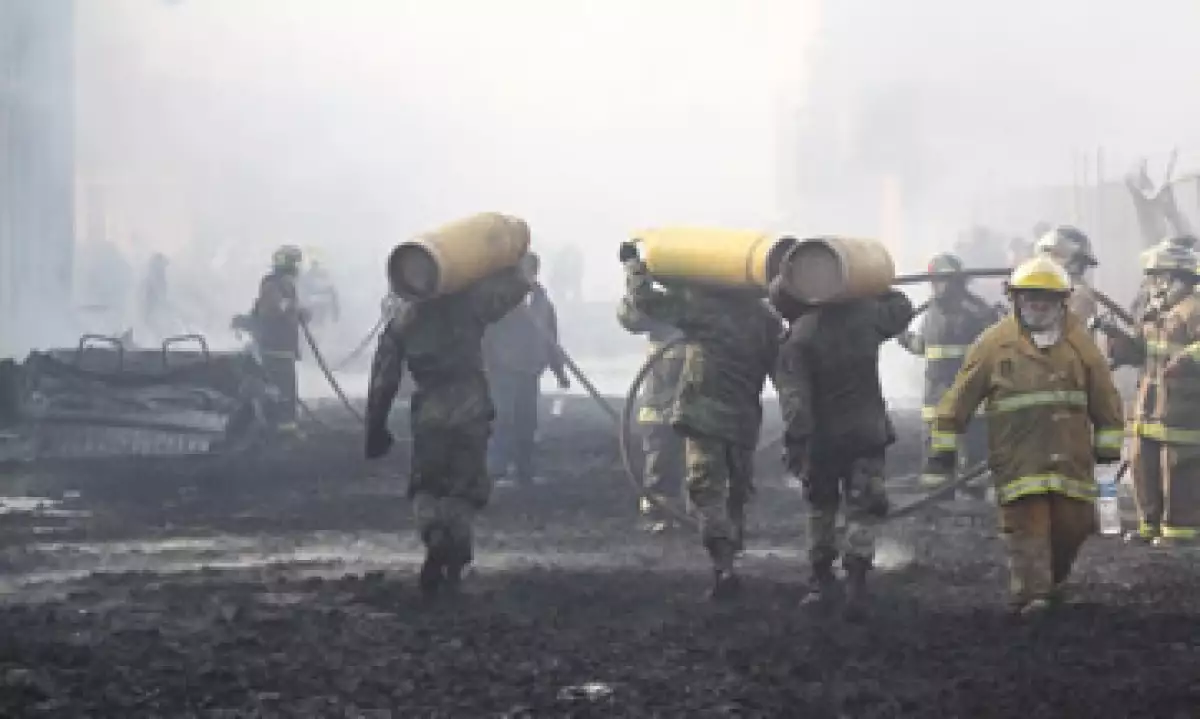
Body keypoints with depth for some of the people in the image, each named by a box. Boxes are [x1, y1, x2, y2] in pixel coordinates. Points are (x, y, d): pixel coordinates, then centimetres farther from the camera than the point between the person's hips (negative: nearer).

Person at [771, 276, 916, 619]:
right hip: (868, 432, 1)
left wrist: (795, 441, -20)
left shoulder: (798, 337, -15)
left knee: (821, 507, 19)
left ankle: (822, 581, 25)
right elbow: (901, 308, 17)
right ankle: (856, 585, -11)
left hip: (821, 436, -1)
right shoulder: (865, 315, -4)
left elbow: (793, 395, -21)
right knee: (862, 511, 2)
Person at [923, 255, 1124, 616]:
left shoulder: (1079, 342, 6)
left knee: (1073, 522, 8)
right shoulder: (995, 343, -1)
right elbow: (961, 396, 2)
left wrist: (1108, 444, 12)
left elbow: (1104, 395, 13)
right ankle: (1030, 593, -7)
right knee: (1026, 523, -10)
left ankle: (1052, 582, 30)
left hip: (1072, 456, 3)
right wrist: (943, 446, 0)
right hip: (1018, 457, -3)